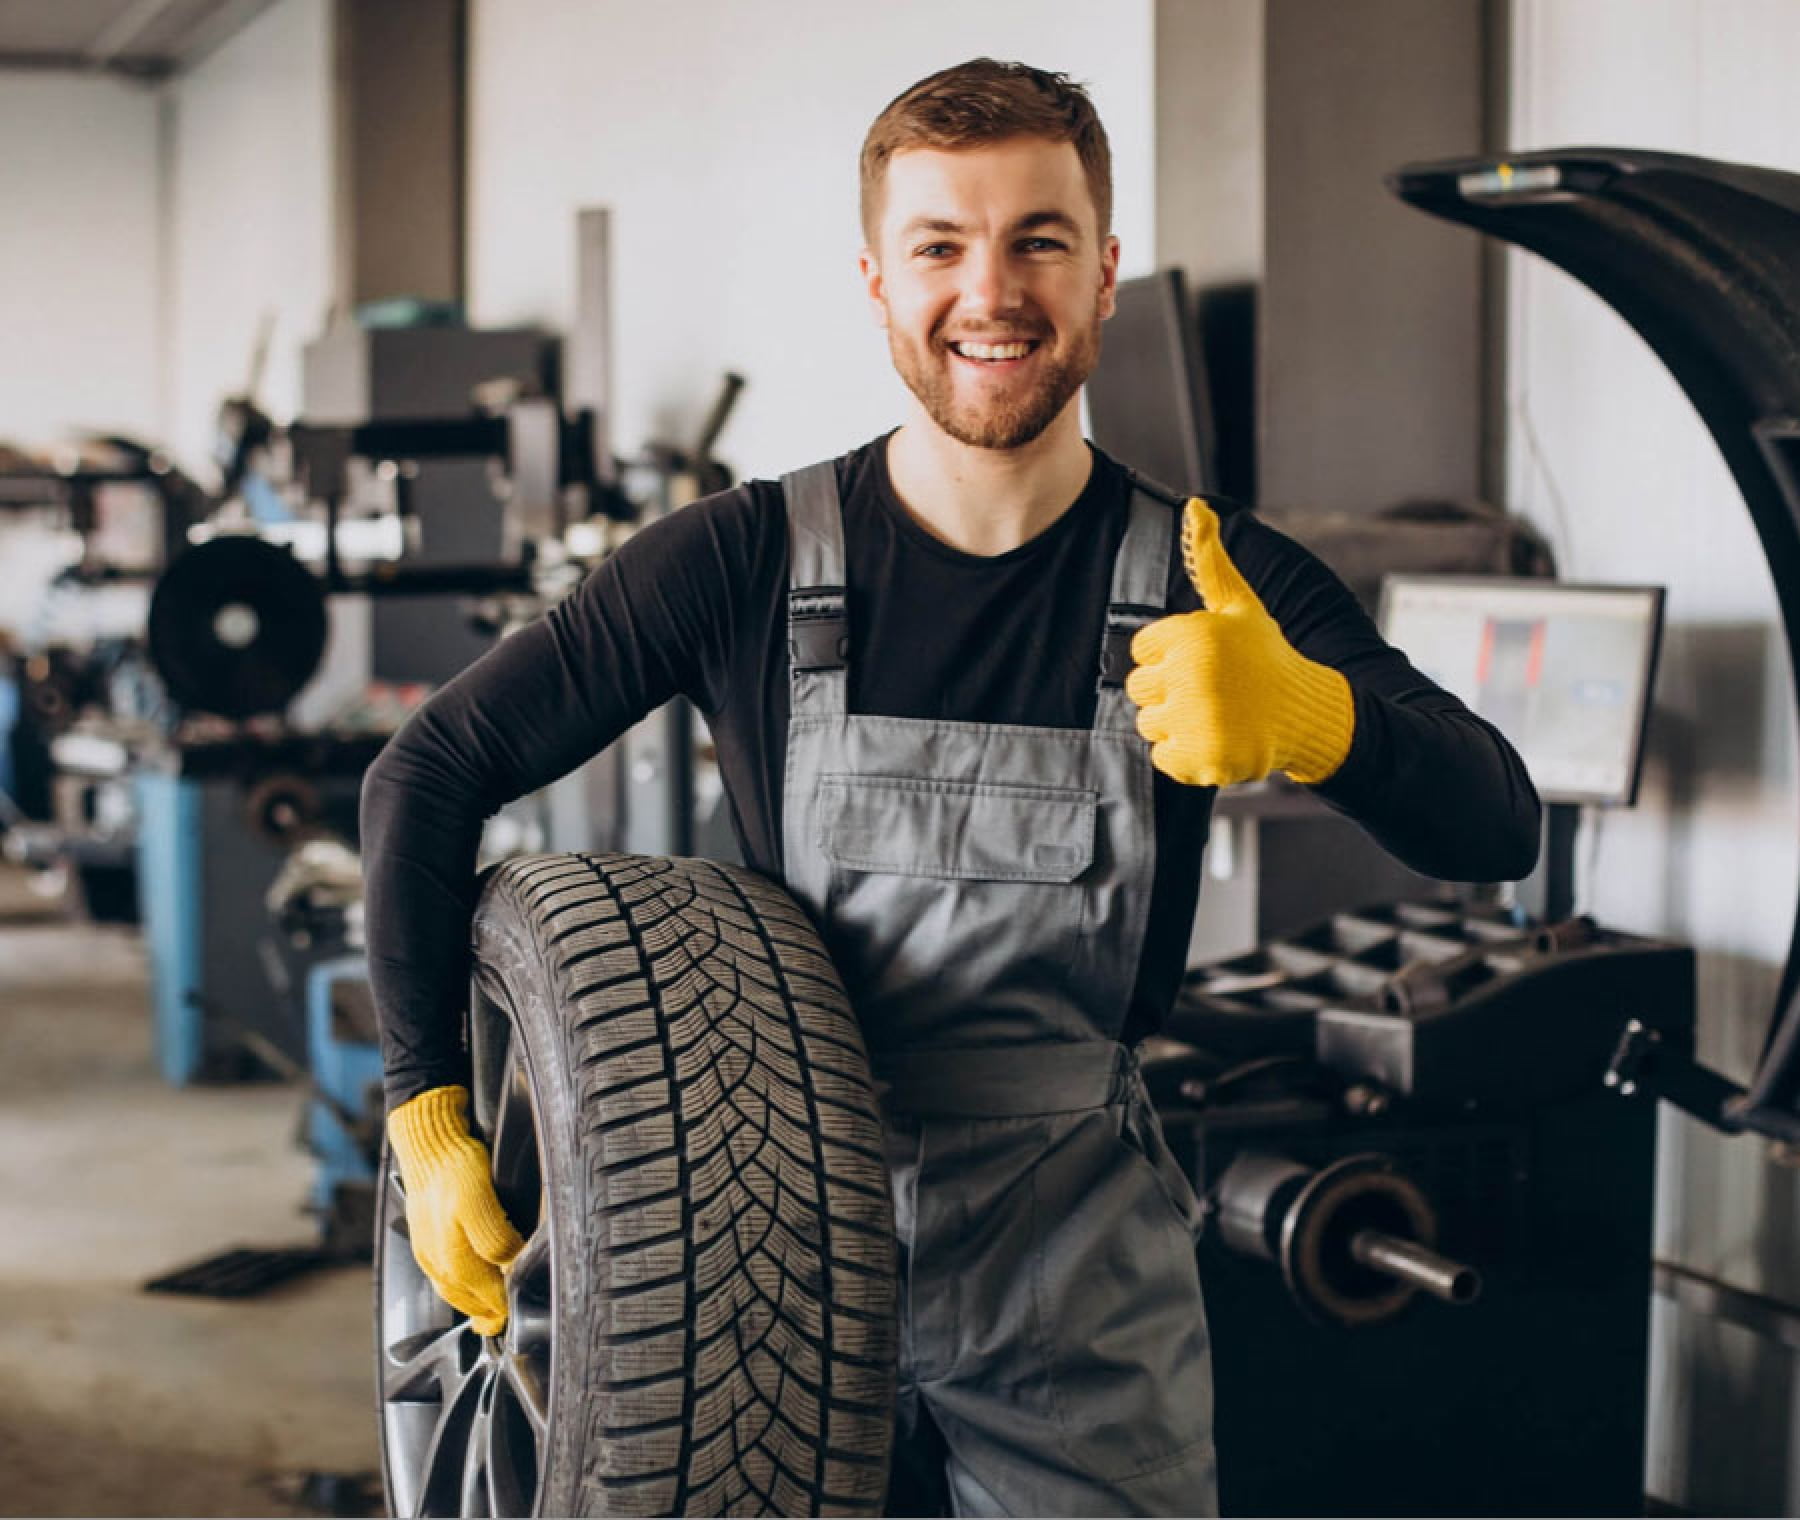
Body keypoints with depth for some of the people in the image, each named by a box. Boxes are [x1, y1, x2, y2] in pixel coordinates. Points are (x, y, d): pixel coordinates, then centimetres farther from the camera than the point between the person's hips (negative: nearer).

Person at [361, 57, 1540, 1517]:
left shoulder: (1216, 585, -5)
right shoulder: (748, 561, -6)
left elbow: (1497, 830, -17)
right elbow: (431, 772, -1)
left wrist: (1310, 717, -39)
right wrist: (428, 1114, -8)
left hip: (1083, 1301, 0)